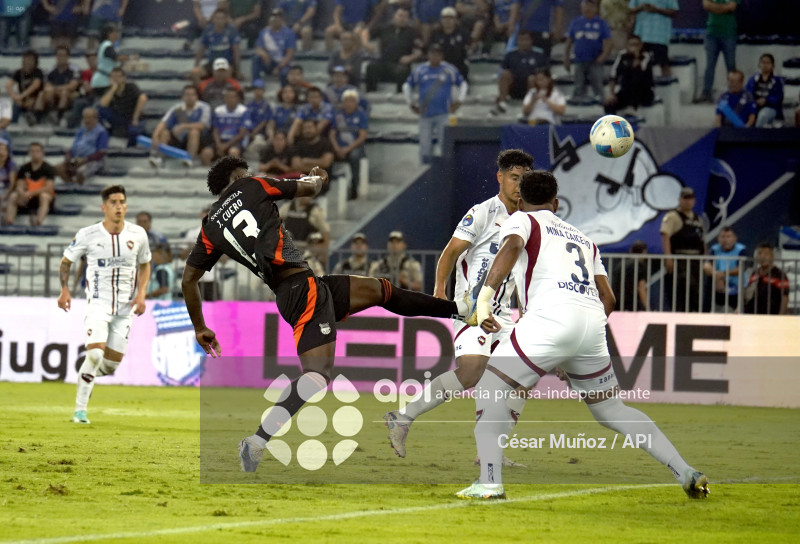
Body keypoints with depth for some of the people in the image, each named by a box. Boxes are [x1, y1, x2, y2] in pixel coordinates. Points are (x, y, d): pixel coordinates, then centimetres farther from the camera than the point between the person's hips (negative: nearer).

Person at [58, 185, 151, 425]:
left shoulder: (137, 234, 1)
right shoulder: (88, 234, -6)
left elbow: (144, 266, 16)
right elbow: (66, 261, 9)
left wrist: (141, 294, 1)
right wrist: (65, 290, -5)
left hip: (126, 306, 3)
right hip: (99, 303, -3)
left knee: (112, 363, 2)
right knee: (96, 352, -21)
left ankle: (87, 375, 35)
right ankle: (80, 409, -4)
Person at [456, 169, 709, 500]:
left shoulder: (522, 221, 15)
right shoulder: (583, 240, 32)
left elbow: (511, 247, -9)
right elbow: (608, 298, 25)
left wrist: (485, 297, -21)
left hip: (552, 318, -6)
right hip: (593, 323, 6)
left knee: (490, 389, 3)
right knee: (612, 410, 19)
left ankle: (489, 482, -12)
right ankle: (685, 473, 13)